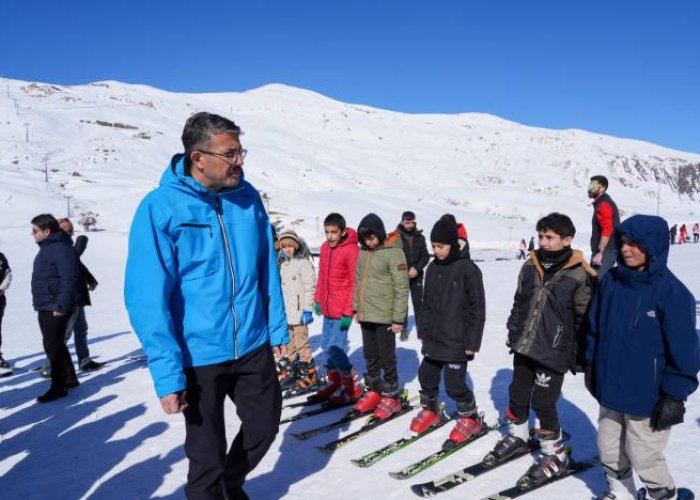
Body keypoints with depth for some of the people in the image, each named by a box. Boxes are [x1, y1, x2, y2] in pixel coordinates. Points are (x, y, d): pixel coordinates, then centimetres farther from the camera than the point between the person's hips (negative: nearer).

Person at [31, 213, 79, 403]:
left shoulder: (62, 249, -17)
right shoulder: (46, 248, 15)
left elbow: (68, 280, -23)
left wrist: (61, 306, -24)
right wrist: (39, 302, 19)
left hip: (55, 308, -10)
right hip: (45, 307, 10)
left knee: (53, 346, -5)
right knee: (55, 345, 16)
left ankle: (58, 387, 5)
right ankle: (69, 379, 27)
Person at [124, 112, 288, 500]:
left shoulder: (248, 197, -2)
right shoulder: (160, 208, -16)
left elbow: (266, 267, 6)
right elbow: (146, 297, -18)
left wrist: (277, 326, 6)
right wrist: (166, 372, -20)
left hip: (254, 345, 5)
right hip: (198, 356, -4)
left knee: (265, 425, 21)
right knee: (207, 454, 12)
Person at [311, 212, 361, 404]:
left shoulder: (351, 250, -14)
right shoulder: (325, 247, 8)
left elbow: (354, 283, -15)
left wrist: (348, 312, -16)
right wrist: (318, 299, 15)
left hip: (341, 310, -7)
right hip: (327, 308, 7)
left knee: (337, 348, -6)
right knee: (327, 346, 14)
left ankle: (352, 387, 11)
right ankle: (334, 383, 29)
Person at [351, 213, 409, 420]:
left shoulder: (394, 253, -13)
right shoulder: (363, 252, 9)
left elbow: (401, 288, -14)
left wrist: (398, 318, -14)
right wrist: (356, 308, 15)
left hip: (385, 317, -6)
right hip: (366, 315, 6)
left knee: (386, 357, 3)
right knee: (370, 356, 15)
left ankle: (391, 397, 16)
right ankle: (373, 391, 29)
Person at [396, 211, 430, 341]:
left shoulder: (420, 237, 4)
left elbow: (425, 255, 4)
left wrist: (417, 269, -11)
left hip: (417, 277, 2)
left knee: (418, 304, 3)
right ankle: (404, 329, 20)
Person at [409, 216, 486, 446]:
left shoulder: (468, 270, -13)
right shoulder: (433, 268, 5)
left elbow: (477, 309, -12)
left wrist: (472, 341, -12)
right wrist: (423, 330, 13)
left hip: (457, 341, -6)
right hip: (433, 339, 6)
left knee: (454, 384, -1)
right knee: (427, 376, 13)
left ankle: (470, 419, 22)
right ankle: (430, 411, 36)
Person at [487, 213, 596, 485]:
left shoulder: (580, 275, -12)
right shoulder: (530, 267, 2)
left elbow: (585, 318, -7)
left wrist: (581, 355, -4)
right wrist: (513, 334, 14)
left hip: (553, 352, -5)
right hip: (523, 347, 6)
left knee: (543, 402, 0)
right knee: (518, 394, 16)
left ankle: (554, 454, 21)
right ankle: (517, 436, 38)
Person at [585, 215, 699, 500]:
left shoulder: (672, 292, -18)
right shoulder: (611, 281, -3)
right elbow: (595, 325, 9)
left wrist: (675, 396, -12)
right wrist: (591, 363, 12)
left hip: (647, 396, -5)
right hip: (610, 388, 5)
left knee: (643, 456, 11)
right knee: (609, 449, 20)